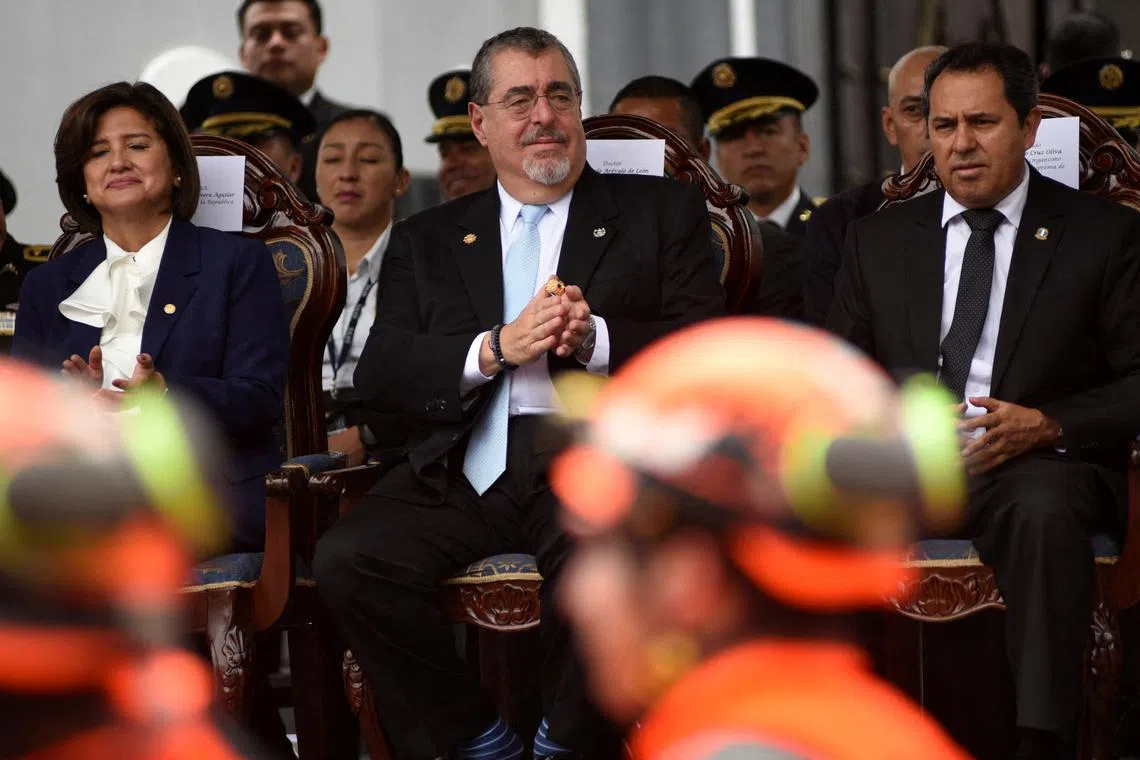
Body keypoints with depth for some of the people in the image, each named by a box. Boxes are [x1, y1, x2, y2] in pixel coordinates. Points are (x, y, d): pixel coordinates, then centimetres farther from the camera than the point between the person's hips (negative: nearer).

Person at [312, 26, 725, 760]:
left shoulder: (663, 212, 16)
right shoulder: (428, 239, 21)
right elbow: (380, 375, 8)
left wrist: (594, 339, -13)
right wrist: (496, 349, -9)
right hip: (465, 472, 3)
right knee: (347, 559, -26)